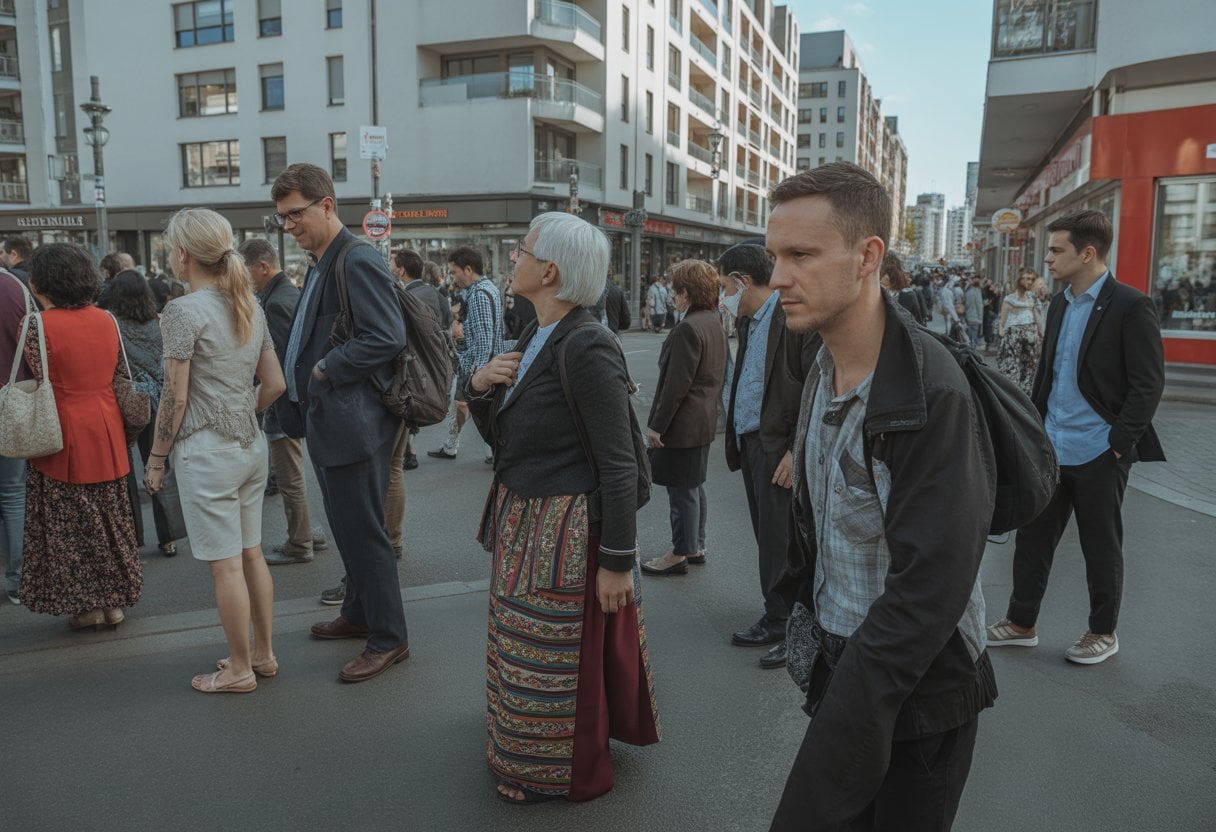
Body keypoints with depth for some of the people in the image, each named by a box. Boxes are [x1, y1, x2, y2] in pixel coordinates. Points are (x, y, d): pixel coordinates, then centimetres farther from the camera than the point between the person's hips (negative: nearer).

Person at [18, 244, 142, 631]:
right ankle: (114, 601, 22)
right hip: (107, 435, 5)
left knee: (69, 526, 8)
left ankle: (85, 605, 15)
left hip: (64, 441, -5)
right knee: (109, 520, 14)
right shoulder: (107, 320, 3)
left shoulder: (38, 325, -14)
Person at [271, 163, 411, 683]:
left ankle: (388, 639, 12)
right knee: (347, 528, 20)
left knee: (364, 533, -1)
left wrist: (326, 371, -16)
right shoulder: (321, 265, 15)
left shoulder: (358, 262, -15)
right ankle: (358, 614, 36)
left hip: (353, 421, -10)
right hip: (326, 421, 10)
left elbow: (387, 337, -24)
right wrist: (301, 389, 10)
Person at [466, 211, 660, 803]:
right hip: (522, 525, 9)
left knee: (558, 659, 9)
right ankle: (526, 752, 48)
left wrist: (618, 561, -19)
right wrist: (480, 387, -7)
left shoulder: (587, 348, -22)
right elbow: (498, 435, 12)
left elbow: (618, 465, -22)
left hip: (565, 532, -9)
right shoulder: (535, 339, 6)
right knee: (524, 647, 25)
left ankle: (566, 774, 32)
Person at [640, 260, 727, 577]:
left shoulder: (688, 329, -21)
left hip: (683, 423, -10)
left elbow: (676, 384, -22)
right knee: (694, 486, 19)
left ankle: (680, 554, 14)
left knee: (682, 490, 2)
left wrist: (657, 425, -16)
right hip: (705, 419, 10)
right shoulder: (714, 323, 9)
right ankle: (696, 546, 31)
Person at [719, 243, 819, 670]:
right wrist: (737, 435, 10)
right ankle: (776, 619, 27)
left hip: (779, 449, -9)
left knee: (779, 543, -2)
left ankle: (791, 630, 13)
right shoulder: (749, 321, 14)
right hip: (750, 442, 9)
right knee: (767, 538, 15)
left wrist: (796, 451, -19)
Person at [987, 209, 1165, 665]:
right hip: (1051, 448, 6)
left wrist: (1118, 444, -15)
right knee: (1032, 536, 11)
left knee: (1101, 547, 9)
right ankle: (1021, 622, 24)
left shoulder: (1130, 306, -12)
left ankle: (1103, 632, 27)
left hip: (1098, 455, -6)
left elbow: (1148, 384, -13)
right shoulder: (1059, 304, 10)